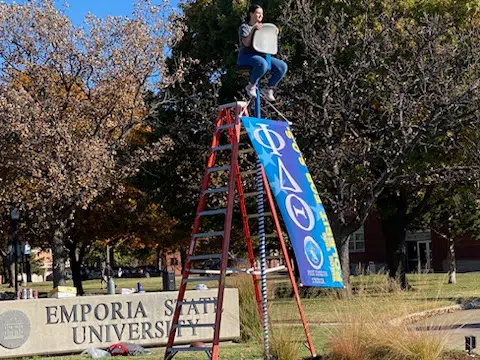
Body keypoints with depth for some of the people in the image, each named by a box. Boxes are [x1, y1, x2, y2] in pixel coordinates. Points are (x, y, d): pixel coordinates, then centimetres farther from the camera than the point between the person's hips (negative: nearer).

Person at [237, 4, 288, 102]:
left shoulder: (262, 27, 22)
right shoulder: (244, 27, 1)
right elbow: (246, 43, -15)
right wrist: (253, 29, -23)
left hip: (262, 56, 7)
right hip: (246, 57, -7)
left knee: (282, 66, -18)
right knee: (262, 64, -42)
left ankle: (268, 88, -5)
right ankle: (251, 86, -20)